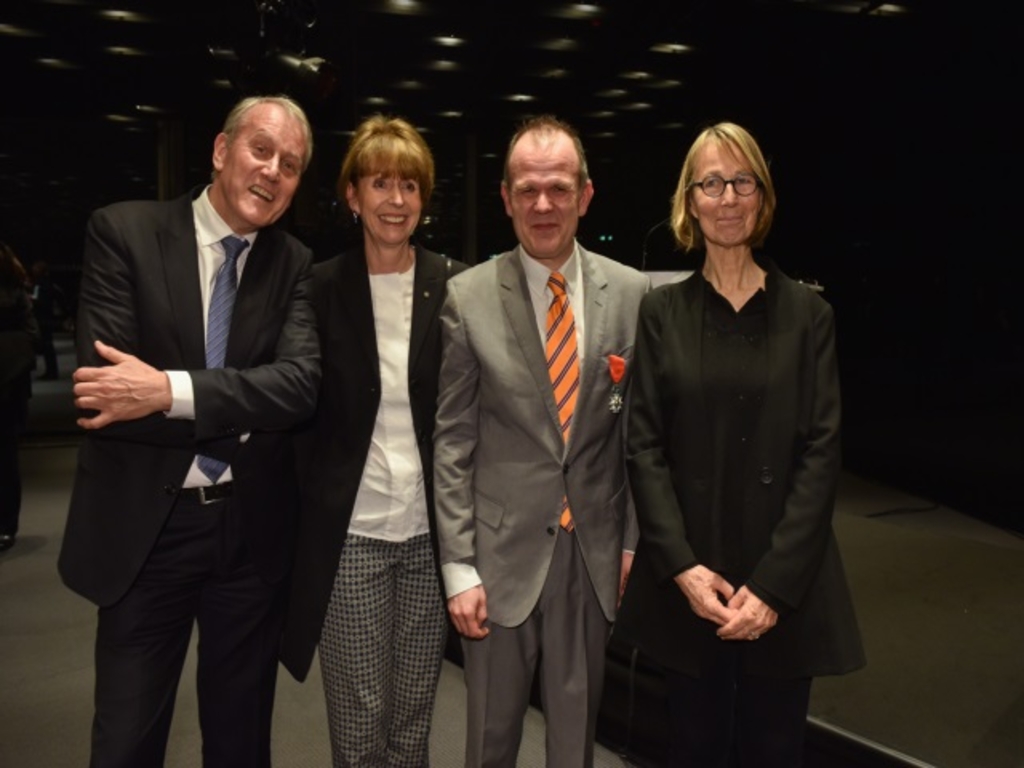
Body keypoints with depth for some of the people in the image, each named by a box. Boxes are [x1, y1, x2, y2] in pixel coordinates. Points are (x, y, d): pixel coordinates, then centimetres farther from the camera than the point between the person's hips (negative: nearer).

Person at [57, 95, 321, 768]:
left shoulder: (295, 264, 2)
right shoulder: (122, 232, -5)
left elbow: (300, 384, -13)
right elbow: (103, 386, -15)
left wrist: (173, 390, -24)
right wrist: (242, 416, -16)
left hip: (253, 530, 2)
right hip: (143, 528, -2)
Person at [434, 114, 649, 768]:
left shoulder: (631, 293, -1)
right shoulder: (468, 298, -7)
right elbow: (452, 442, -5)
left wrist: (635, 542, 5)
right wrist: (458, 567, -6)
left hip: (595, 549, 2)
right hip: (502, 549, -1)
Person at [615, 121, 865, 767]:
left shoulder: (808, 314, 0)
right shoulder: (662, 312, 2)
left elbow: (821, 452, -4)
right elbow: (645, 446, -2)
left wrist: (773, 585, -12)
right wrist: (684, 567, -12)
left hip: (784, 584, 0)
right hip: (688, 582, 1)